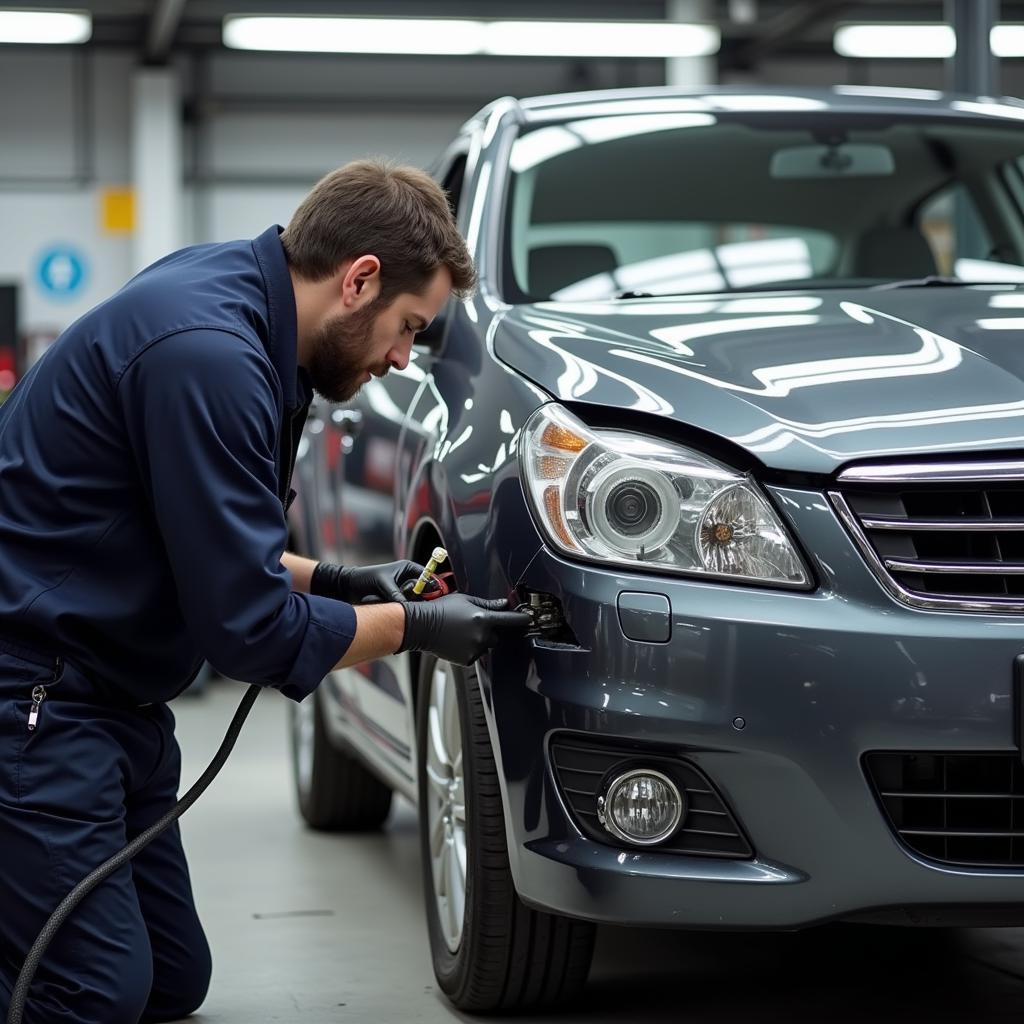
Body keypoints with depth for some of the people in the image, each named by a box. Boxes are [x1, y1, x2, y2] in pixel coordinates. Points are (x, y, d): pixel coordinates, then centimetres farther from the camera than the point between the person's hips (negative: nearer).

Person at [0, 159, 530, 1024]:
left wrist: (332, 582, 9)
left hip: (112, 701, 11)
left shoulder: (226, 293, 7)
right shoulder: (207, 354, -24)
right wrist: (412, 627, -7)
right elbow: (247, 629, -21)